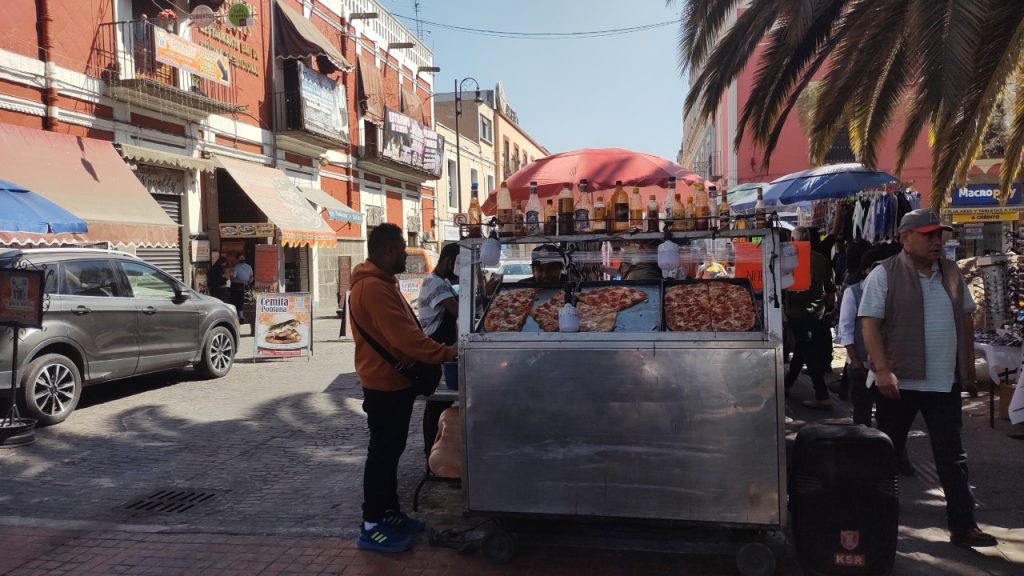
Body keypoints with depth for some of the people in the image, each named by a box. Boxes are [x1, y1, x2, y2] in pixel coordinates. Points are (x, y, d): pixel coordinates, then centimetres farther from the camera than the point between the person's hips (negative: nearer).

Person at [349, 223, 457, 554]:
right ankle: (371, 528, 7)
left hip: (394, 382, 10)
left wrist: (437, 354, 11)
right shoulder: (372, 287, -22)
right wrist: (448, 353, -25)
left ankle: (390, 512, 27)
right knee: (382, 453, -2)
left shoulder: (382, 283, 14)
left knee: (390, 451, 16)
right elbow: (404, 336, -28)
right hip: (384, 384, -10)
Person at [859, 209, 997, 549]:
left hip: (945, 381, 5)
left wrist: (968, 361, 14)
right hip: (900, 380, -5)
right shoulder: (885, 274, -10)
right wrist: (883, 370, -21)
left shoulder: (951, 272, 8)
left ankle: (962, 526, 15)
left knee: (952, 455, 8)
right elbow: (869, 325, -14)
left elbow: (965, 317, 17)